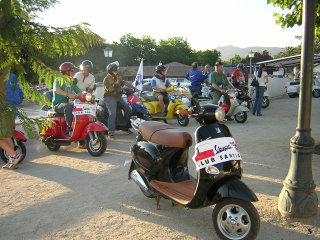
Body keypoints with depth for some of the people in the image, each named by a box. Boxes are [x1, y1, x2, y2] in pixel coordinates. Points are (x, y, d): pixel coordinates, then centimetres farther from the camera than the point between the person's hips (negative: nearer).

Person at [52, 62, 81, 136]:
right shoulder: (58, 79, 1)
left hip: (67, 103, 6)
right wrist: (68, 94, -34)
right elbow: (56, 90, -20)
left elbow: (79, 92, 12)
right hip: (57, 105, -6)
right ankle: (70, 129, -38)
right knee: (68, 106, -37)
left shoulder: (71, 82, 20)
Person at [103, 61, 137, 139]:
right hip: (109, 97, -7)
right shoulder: (106, 79, -4)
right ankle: (111, 132, -30)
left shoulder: (117, 77, 19)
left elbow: (125, 83, 12)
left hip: (118, 97, 7)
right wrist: (117, 82, -26)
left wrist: (134, 88, 2)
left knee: (128, 109, -4)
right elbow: (110, 89, -18)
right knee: (112, 112, -26)